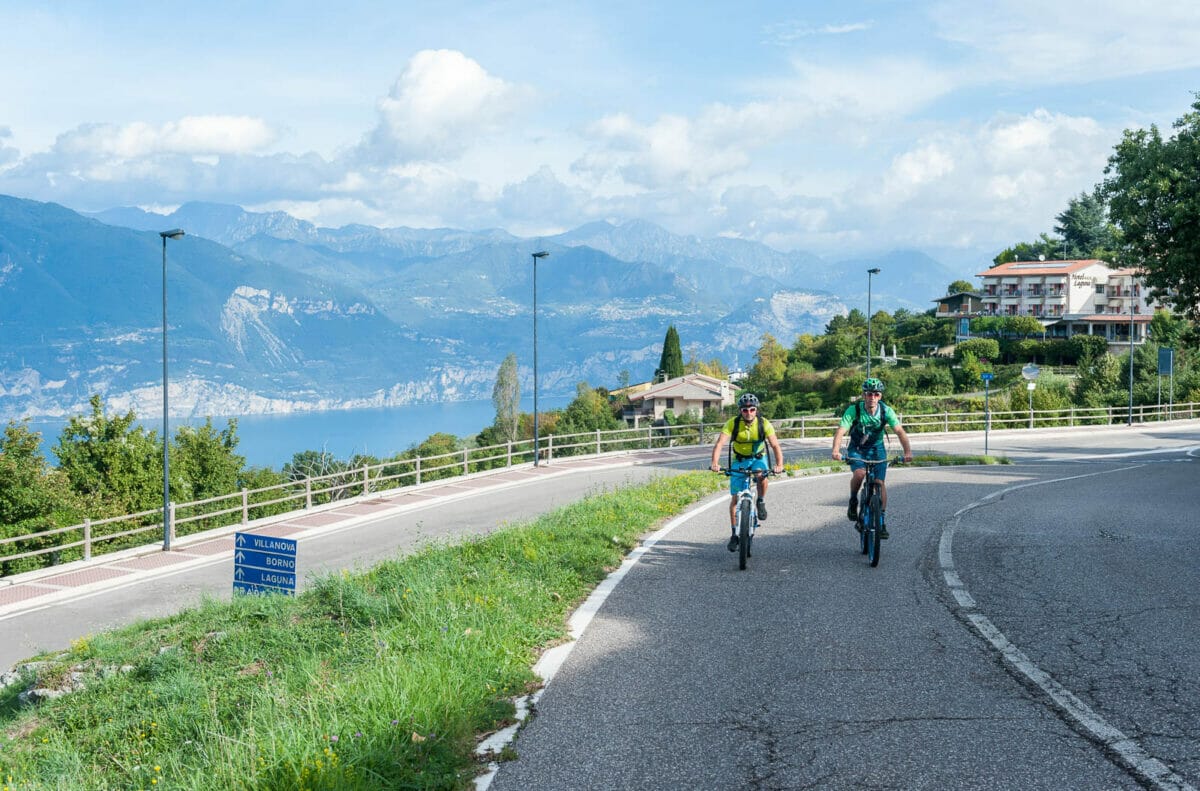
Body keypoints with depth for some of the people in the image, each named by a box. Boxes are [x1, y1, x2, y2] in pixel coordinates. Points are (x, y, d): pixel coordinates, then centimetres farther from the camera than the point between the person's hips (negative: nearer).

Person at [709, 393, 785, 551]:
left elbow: (775, 445, -28)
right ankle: (735, 534, 7)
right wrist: (715, 463, -49)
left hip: (757, 458, -1)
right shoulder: (732, 423, -22)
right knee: (735, 498, -4)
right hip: (739, 460, 1)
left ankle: (761, 502, -6)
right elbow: (719, 444, -31)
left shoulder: (764, 424, -21)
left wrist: (779, 464, -46)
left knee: (761, 475, -35)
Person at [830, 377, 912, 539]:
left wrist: (908, 451, -43)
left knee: (879, 482, -11)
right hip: (857, 449, -2)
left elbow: (900, 431, -27)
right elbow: (840, 431, -33)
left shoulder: (886, 411, -18)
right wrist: (836, 450, -51)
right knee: (859, 473, -30)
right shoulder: (853, 410, -23)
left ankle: (882, 521, 1)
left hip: (877, 448, 2)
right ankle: (853, 502, -3)